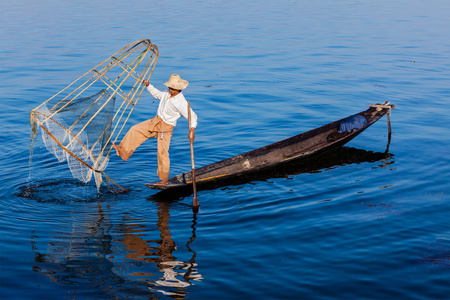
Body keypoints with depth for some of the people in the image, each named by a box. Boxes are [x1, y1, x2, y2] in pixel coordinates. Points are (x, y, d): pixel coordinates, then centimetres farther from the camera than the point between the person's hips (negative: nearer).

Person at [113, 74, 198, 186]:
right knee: (135, 130, 7)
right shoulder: (168, 93, -1)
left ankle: (164, 180, 7)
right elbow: (158, 94, 21)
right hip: (155, 121, 8)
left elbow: (192, 116, -30)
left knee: (162, 152, -4)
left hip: (165, 128, -8)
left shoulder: (181, 102, -26)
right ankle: (123, 152, 11)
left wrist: (192, 131, -43)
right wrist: (148, 86, 12)